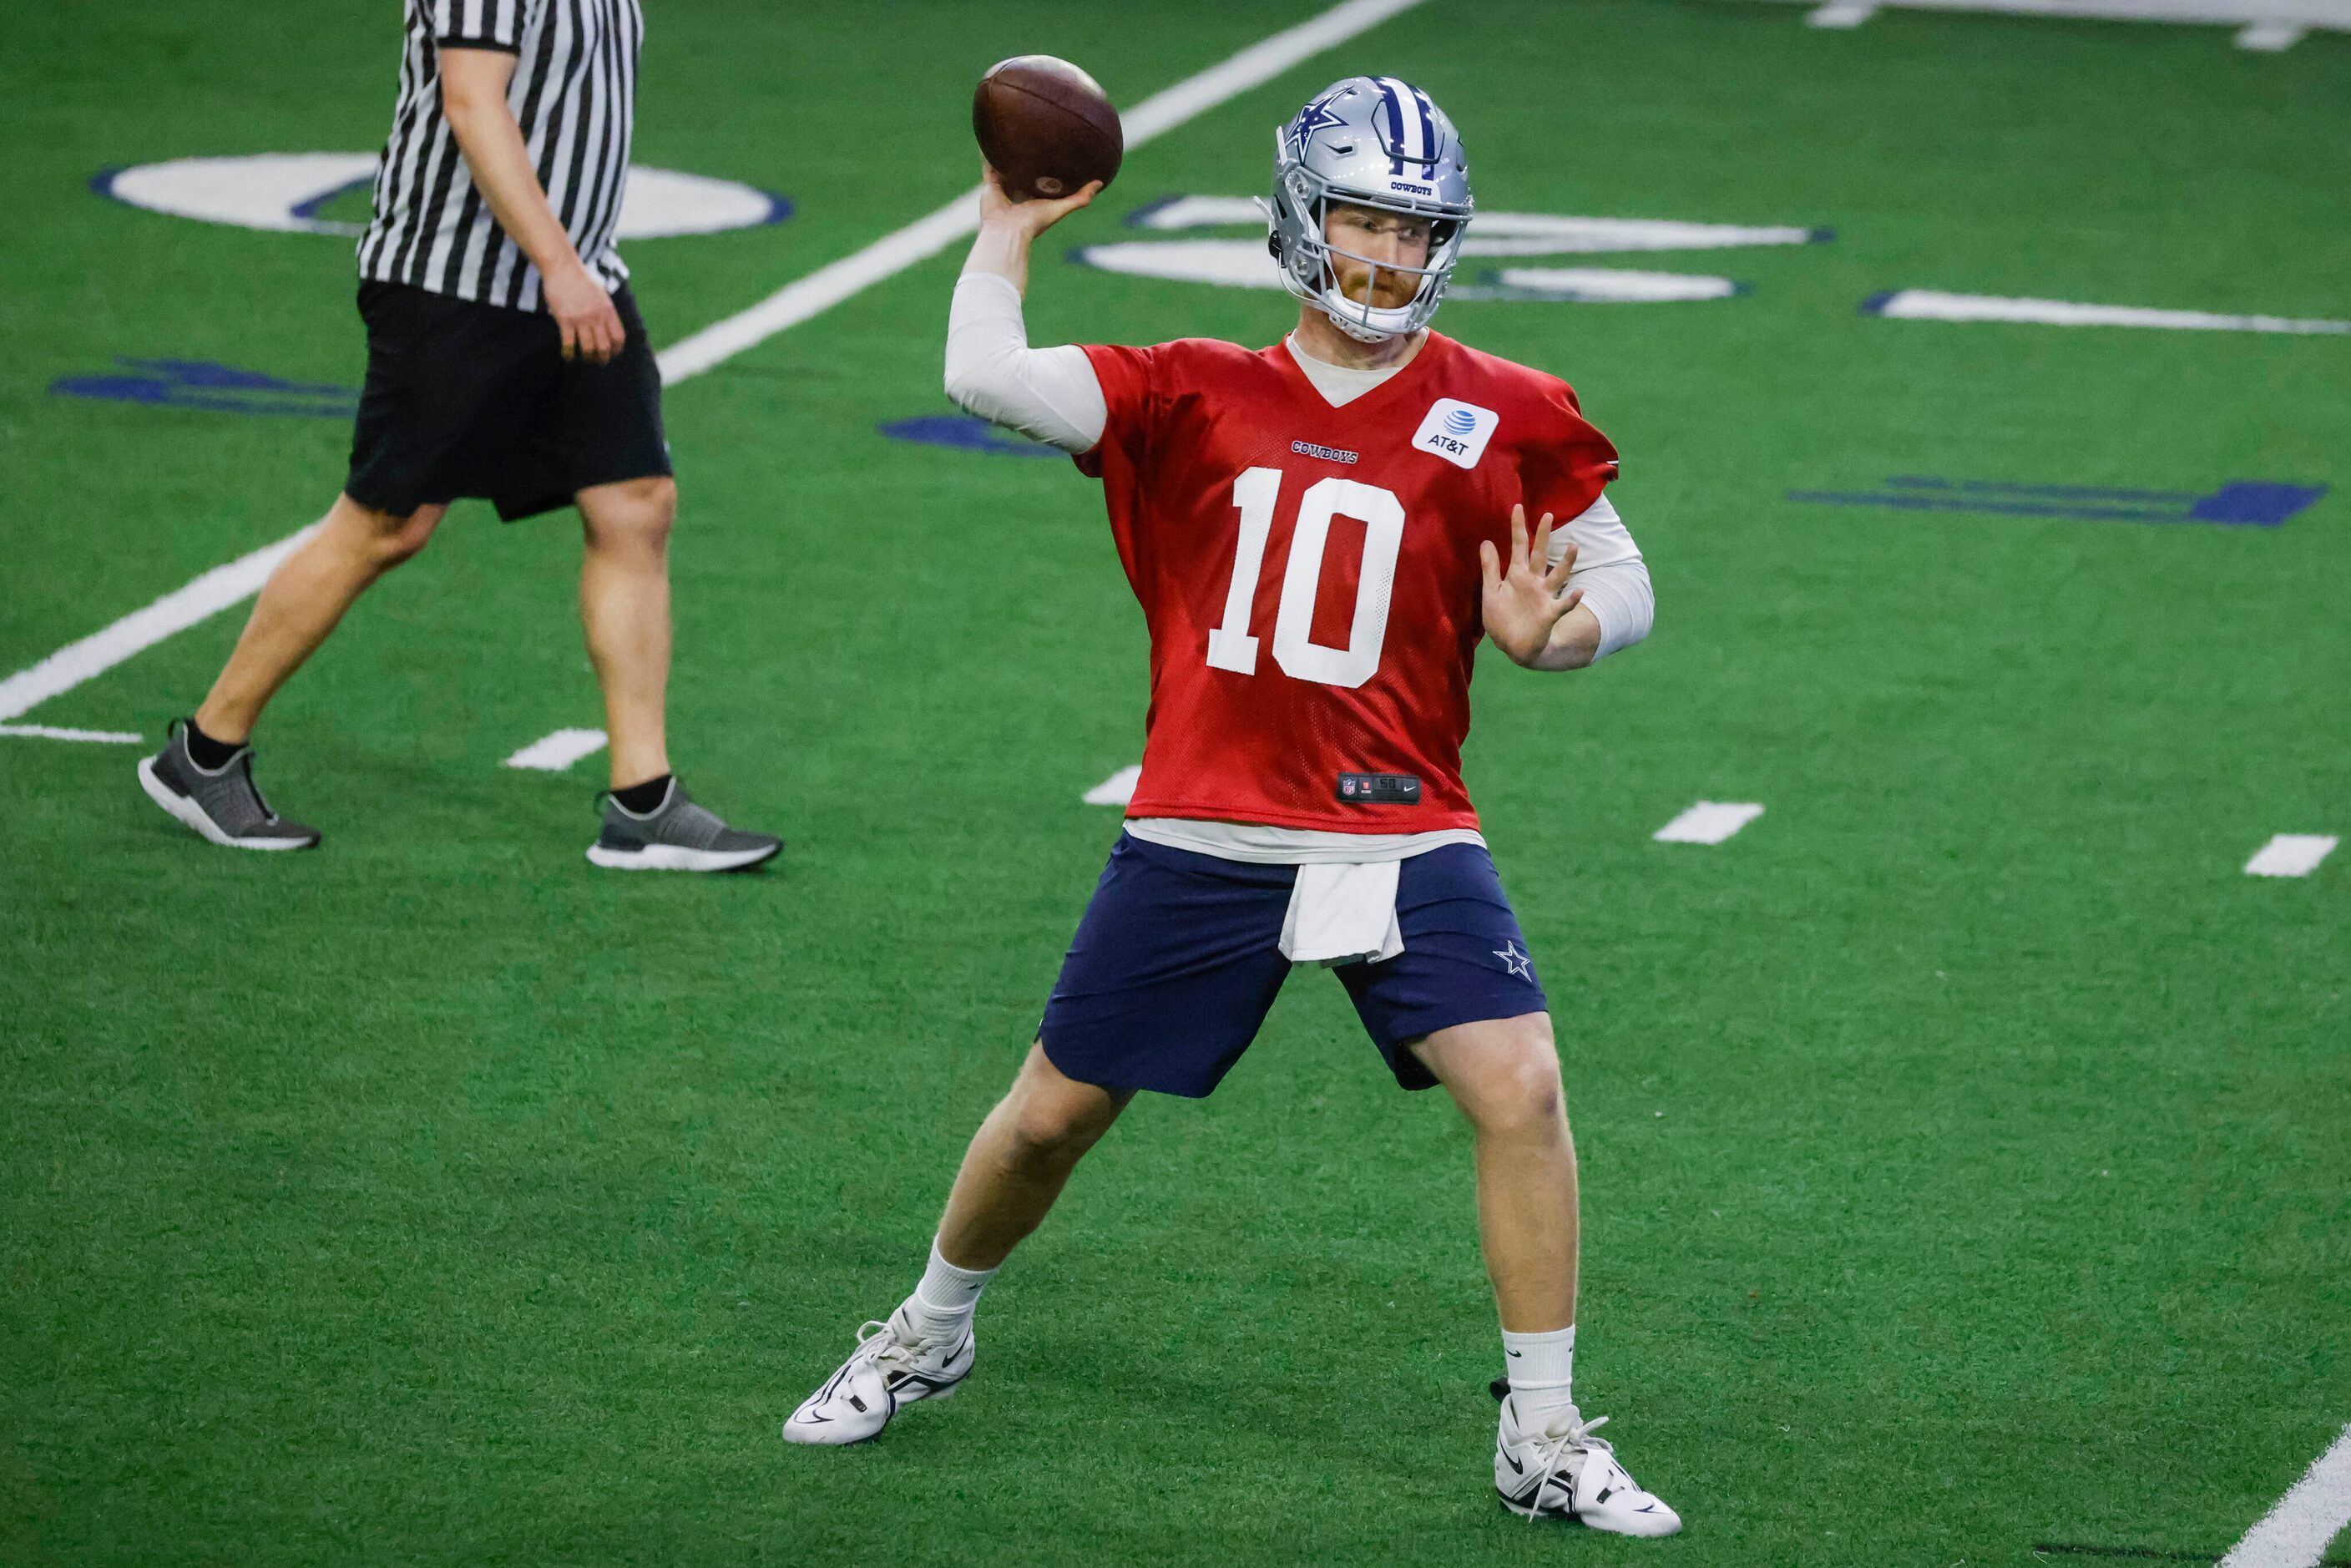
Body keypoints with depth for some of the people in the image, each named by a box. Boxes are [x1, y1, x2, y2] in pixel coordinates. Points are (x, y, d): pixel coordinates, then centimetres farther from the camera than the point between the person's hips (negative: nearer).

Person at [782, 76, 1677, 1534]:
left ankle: (1545, 1438, -4)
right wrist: (1013, 224, 5)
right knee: (1054, 1112, 10)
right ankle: (931, 1334, 39)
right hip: (1204, 840, 1)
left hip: (1401, 840, -1)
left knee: (1521, 1088, -18)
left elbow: (1622, 580, 6)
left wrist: (1552, 635, -15)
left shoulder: (1503, 418, 1)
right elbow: (987, 379, -7)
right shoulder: (1196, 399, 3)